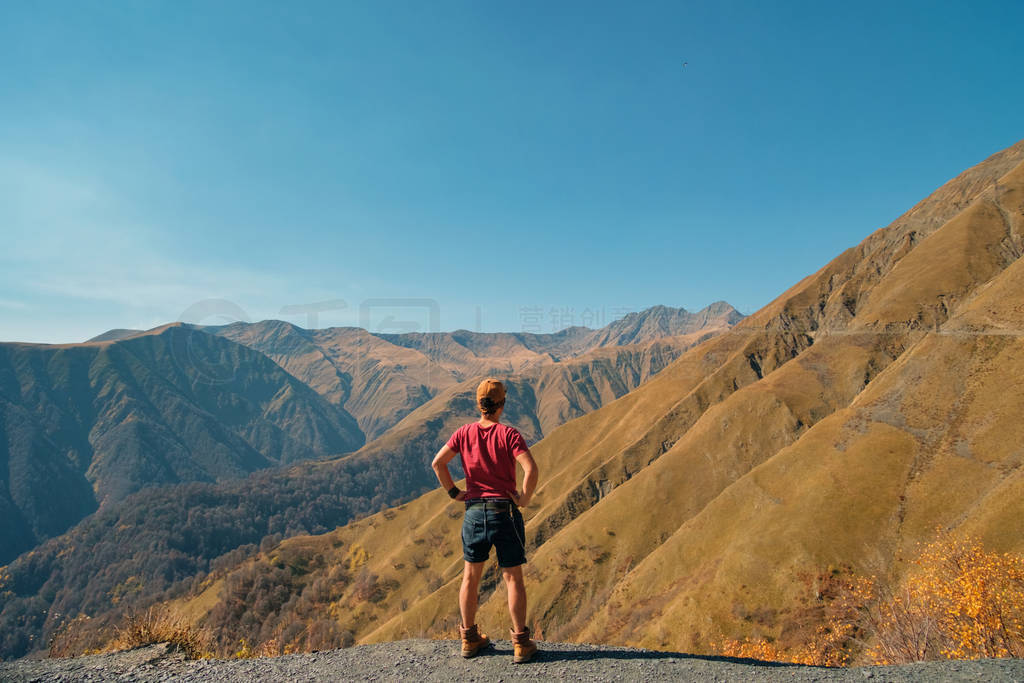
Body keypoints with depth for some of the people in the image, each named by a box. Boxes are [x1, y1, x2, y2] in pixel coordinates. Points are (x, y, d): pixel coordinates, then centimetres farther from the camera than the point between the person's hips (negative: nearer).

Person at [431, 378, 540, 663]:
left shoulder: (464, 433, 0)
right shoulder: (509, 434, -10)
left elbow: (437, 463, -3)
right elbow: (531, 469, -22)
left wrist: (454, 492, 5)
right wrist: (525, 498, -8)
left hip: (474, 511, 3)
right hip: (505, 511, -3)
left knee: (471, 577, 16)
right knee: (513, 579, 7)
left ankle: (470, 638, 28)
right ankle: (521, 643, 12)